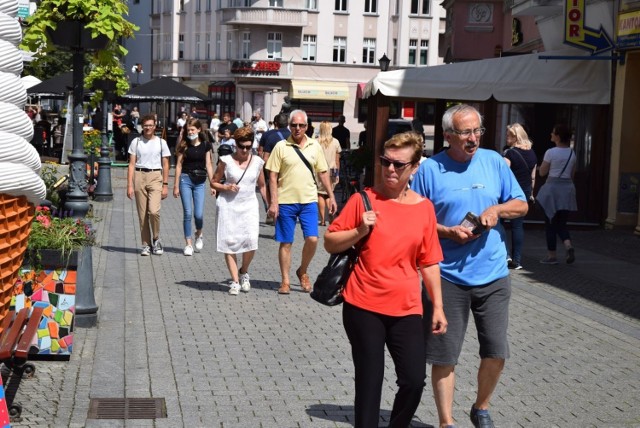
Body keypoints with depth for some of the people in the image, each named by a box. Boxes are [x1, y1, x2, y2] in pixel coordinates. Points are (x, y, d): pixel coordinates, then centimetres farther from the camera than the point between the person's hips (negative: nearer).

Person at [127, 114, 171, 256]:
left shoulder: (161, 142, 7)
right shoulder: (136, 142, 7)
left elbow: (165, 165, 9)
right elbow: (132, 164, 5)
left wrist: (165, 185, 3)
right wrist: (129, 185, -1)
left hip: (155, 177, -1)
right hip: (139, 177, 1)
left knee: (154, 211, -17)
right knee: (142, 214, 3)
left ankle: (156, 239, 5)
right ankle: (145, 244, 12)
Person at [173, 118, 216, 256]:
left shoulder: (205, 145, 4)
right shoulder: (184, 145, 1)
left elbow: (208, 165, 6)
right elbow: (179, 165, 2)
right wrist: (176, 186, -1)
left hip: (200, 181, 1)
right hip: (186, 179, -1)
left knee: (199, 214, -4)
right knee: (188, 213, -3)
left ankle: (199, 235, 27)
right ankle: (188, 244, 6)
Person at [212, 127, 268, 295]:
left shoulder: (257, 162, 6)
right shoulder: (226, 161, 0)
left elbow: (262, 186, 16)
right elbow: (214, 182, 7)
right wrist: (226, 188, -11)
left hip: (249, 206, 1)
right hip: (228, 205, -1)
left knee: (251, 241, -13)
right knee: (229, 242, -3)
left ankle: (244, 272, 14)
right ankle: (235, 281, 5)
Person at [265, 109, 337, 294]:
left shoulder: (315, 146, 6)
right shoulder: (281, 147, -2)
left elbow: (323, 173, 12)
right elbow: (273, 176, -3)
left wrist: (331, 196, 8)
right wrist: (273, 202, -9)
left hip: (309, 200, 2)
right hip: (286, 201, -2)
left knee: (312, 239, -7)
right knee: (286, 243, 5)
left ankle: (303, 272, 18)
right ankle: (285, 281, 16)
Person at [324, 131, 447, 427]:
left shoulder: (423, 207, 3)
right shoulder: (364, 199, -4)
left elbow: (429, 263, 8)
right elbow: (330, 243, 0)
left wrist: (438, 307, 7)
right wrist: (359, 231, -17)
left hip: (406, 309, 2)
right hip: (363, 308, -2)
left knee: (414, 381, -1)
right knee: (369, 382, 3)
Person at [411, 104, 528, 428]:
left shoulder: (494, 161, 4)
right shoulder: (429, 169, -5)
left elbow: (522, 205, 10)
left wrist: (497, 209, -10)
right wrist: (447, 232, -16)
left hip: (493, 276, 3)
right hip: (448, 278, -3)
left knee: (496, 353, 8)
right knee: (444, 357, 4)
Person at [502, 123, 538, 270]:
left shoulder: (510, 153, -13)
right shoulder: (532, 154, 8)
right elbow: (533, 177, 14)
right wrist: (530, 193, 23)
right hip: (525, 192, 7)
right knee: (518, 225, 11)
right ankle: (517, 260, 11)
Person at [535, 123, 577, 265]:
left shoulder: (551, 152, -10)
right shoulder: (572, 153, 7)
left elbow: (542, 172, -4)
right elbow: (572, 174, 13)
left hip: (552, 187, -5)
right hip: (568, 188, 5)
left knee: (550, 223, 6)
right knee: (561, 223, 13)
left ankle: (552, 255, 9)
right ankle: (568, 245, -14)